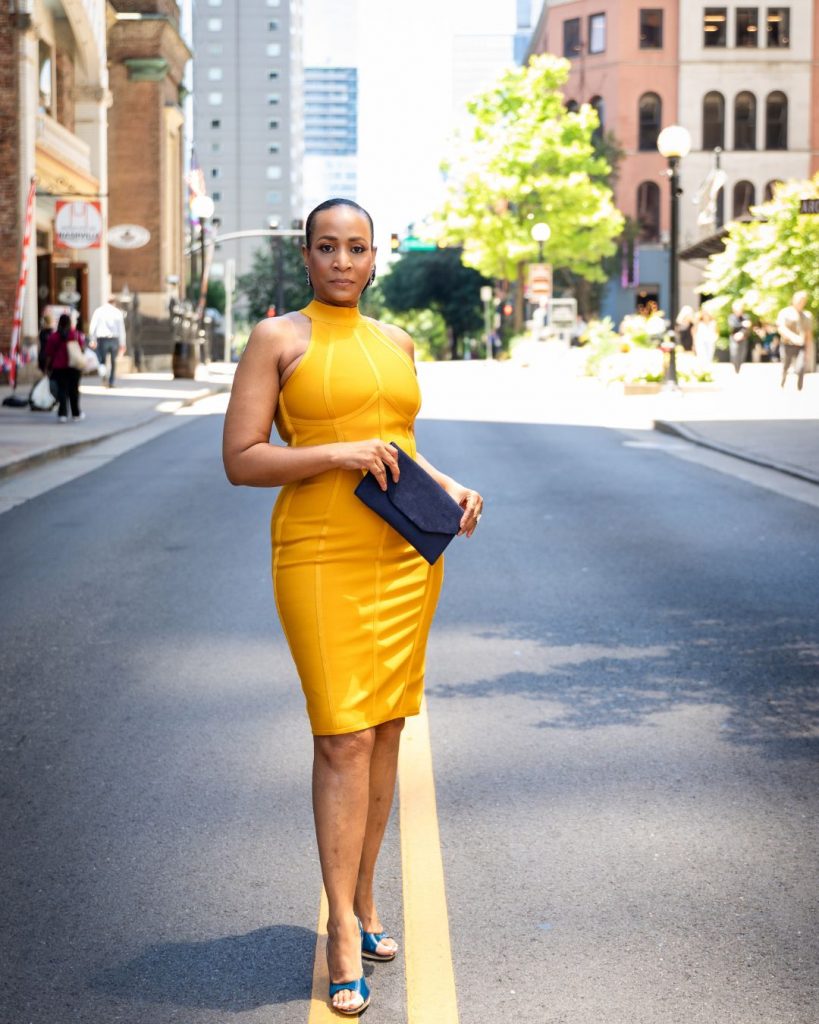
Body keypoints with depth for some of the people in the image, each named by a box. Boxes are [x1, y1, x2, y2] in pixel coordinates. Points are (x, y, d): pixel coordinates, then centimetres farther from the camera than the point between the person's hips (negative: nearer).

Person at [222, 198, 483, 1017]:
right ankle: (343, 928, -1)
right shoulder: (279, 340, -2)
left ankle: (364, 900, 23)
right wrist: (339, 455, -17)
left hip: (406, 557, 6)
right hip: (321, 556, -5)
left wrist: (448, 488, 8)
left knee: (385, 731, 9)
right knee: (344, 738, -8)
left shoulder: (396, 343, 14)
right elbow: (240, 460, -7)